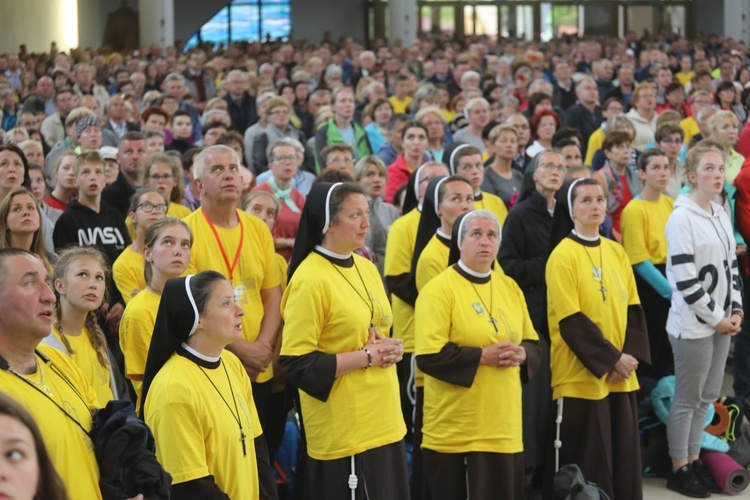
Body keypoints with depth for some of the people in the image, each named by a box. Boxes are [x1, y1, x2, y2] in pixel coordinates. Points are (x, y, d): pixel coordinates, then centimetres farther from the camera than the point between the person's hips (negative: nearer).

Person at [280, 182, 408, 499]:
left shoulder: (367, 269, 10)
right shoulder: (309, 280, -14)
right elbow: (296, 363, -17)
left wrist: (390, 349, 2)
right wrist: (365, 357, -17)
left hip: (385, 423, 8)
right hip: (341, 431, -8)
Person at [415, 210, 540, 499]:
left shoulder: (510, 287, 12)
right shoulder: (438, 290, -9)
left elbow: (533, 343, 16)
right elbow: (429, 356, -18)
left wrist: (521, 354, -6)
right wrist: (483, 356, -19)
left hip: (505, 427, 6)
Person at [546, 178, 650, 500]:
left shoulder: (616, 252, 9)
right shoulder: (563, 256, -10)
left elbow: (633, 309, 10)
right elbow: (571, 321, -15)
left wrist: (631, 356, -5)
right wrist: (612, 359, -16)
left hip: (621, 377, 6)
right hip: (581, 376, -6)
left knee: (624, 460, 10)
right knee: (583, 466, -1)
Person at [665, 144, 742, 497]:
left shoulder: (722, 215, 11)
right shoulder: (682, 218, -13)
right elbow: (684, 279, -18)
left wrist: (735, 310, 3)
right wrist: (715, 318, -14)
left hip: (721, 323, 7)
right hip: (693, 324, -7)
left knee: (707, 397, 12)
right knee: (687, 398, 0)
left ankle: (694, 460, 22)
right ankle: (679, 470, 9)